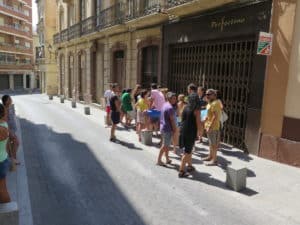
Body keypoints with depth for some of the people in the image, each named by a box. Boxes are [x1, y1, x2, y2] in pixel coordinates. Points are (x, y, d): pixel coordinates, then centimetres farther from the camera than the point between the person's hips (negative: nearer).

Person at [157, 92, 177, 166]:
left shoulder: (165, 105, 10)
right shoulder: (170, 108, -20)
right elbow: (172, 120, -19)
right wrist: (174, 130, -10)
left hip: (163, 127, 10)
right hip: (168, 129, -10)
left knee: (166, 144, 17)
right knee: (165, 145, 0)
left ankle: (167, 159, 27)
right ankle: (159, 160, 7)